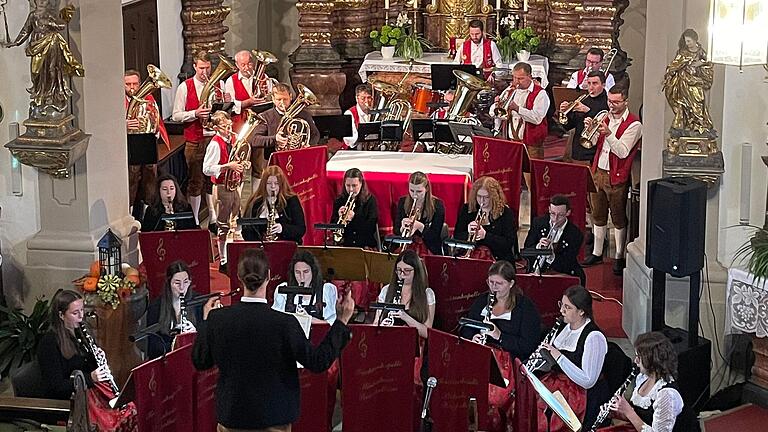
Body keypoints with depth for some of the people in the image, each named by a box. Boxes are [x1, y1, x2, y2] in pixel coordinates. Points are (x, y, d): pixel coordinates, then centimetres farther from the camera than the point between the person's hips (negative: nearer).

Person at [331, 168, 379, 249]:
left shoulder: (370, 200, 2)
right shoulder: (339, 201, 10)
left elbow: (371, 227, -6)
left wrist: (354, 218, -18)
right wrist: (339, 218, -11)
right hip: (344, 245, 2)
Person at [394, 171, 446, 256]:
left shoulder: (437, 205, -3)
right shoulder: (402, 202, 5)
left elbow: (435, 236, -6)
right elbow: (396, 231, 5)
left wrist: (420, 226, -23)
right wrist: (402, 228, -18)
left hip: (430, 251, -2)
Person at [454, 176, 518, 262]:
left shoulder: (506, 213, 2)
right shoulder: (466, 209, 11)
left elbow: (509, 243, -5)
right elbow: (457, 237, 10)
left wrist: (485, 235, -17)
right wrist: (468, 234, -12)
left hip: (498, 260, -2)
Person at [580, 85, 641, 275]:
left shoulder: (633, 124, -11)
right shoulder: (606, 117, 9)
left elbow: (623, 152, -20)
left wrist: (608, 133, -31)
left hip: (616, 177, -6)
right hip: (598, 172, 6)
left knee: (618, 219, 3)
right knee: (598, 216, 15)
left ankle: (619, 257, 12)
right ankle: (597, 253, 25)